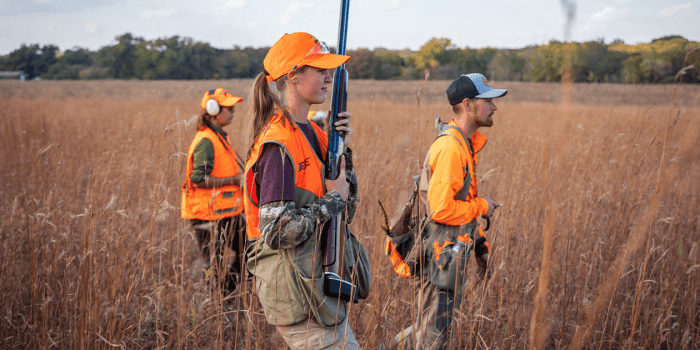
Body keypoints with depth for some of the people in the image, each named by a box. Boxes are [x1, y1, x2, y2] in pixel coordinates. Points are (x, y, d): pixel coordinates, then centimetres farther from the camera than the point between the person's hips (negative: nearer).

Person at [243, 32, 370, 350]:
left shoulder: (313, 134, 9)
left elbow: (346, 211, 15)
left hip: (321, 285, 9)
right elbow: (277, 232, -23)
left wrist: (342, 152, 3)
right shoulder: (279, 145, -18)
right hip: (299, 291, -9)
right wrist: (332, 200, -14)